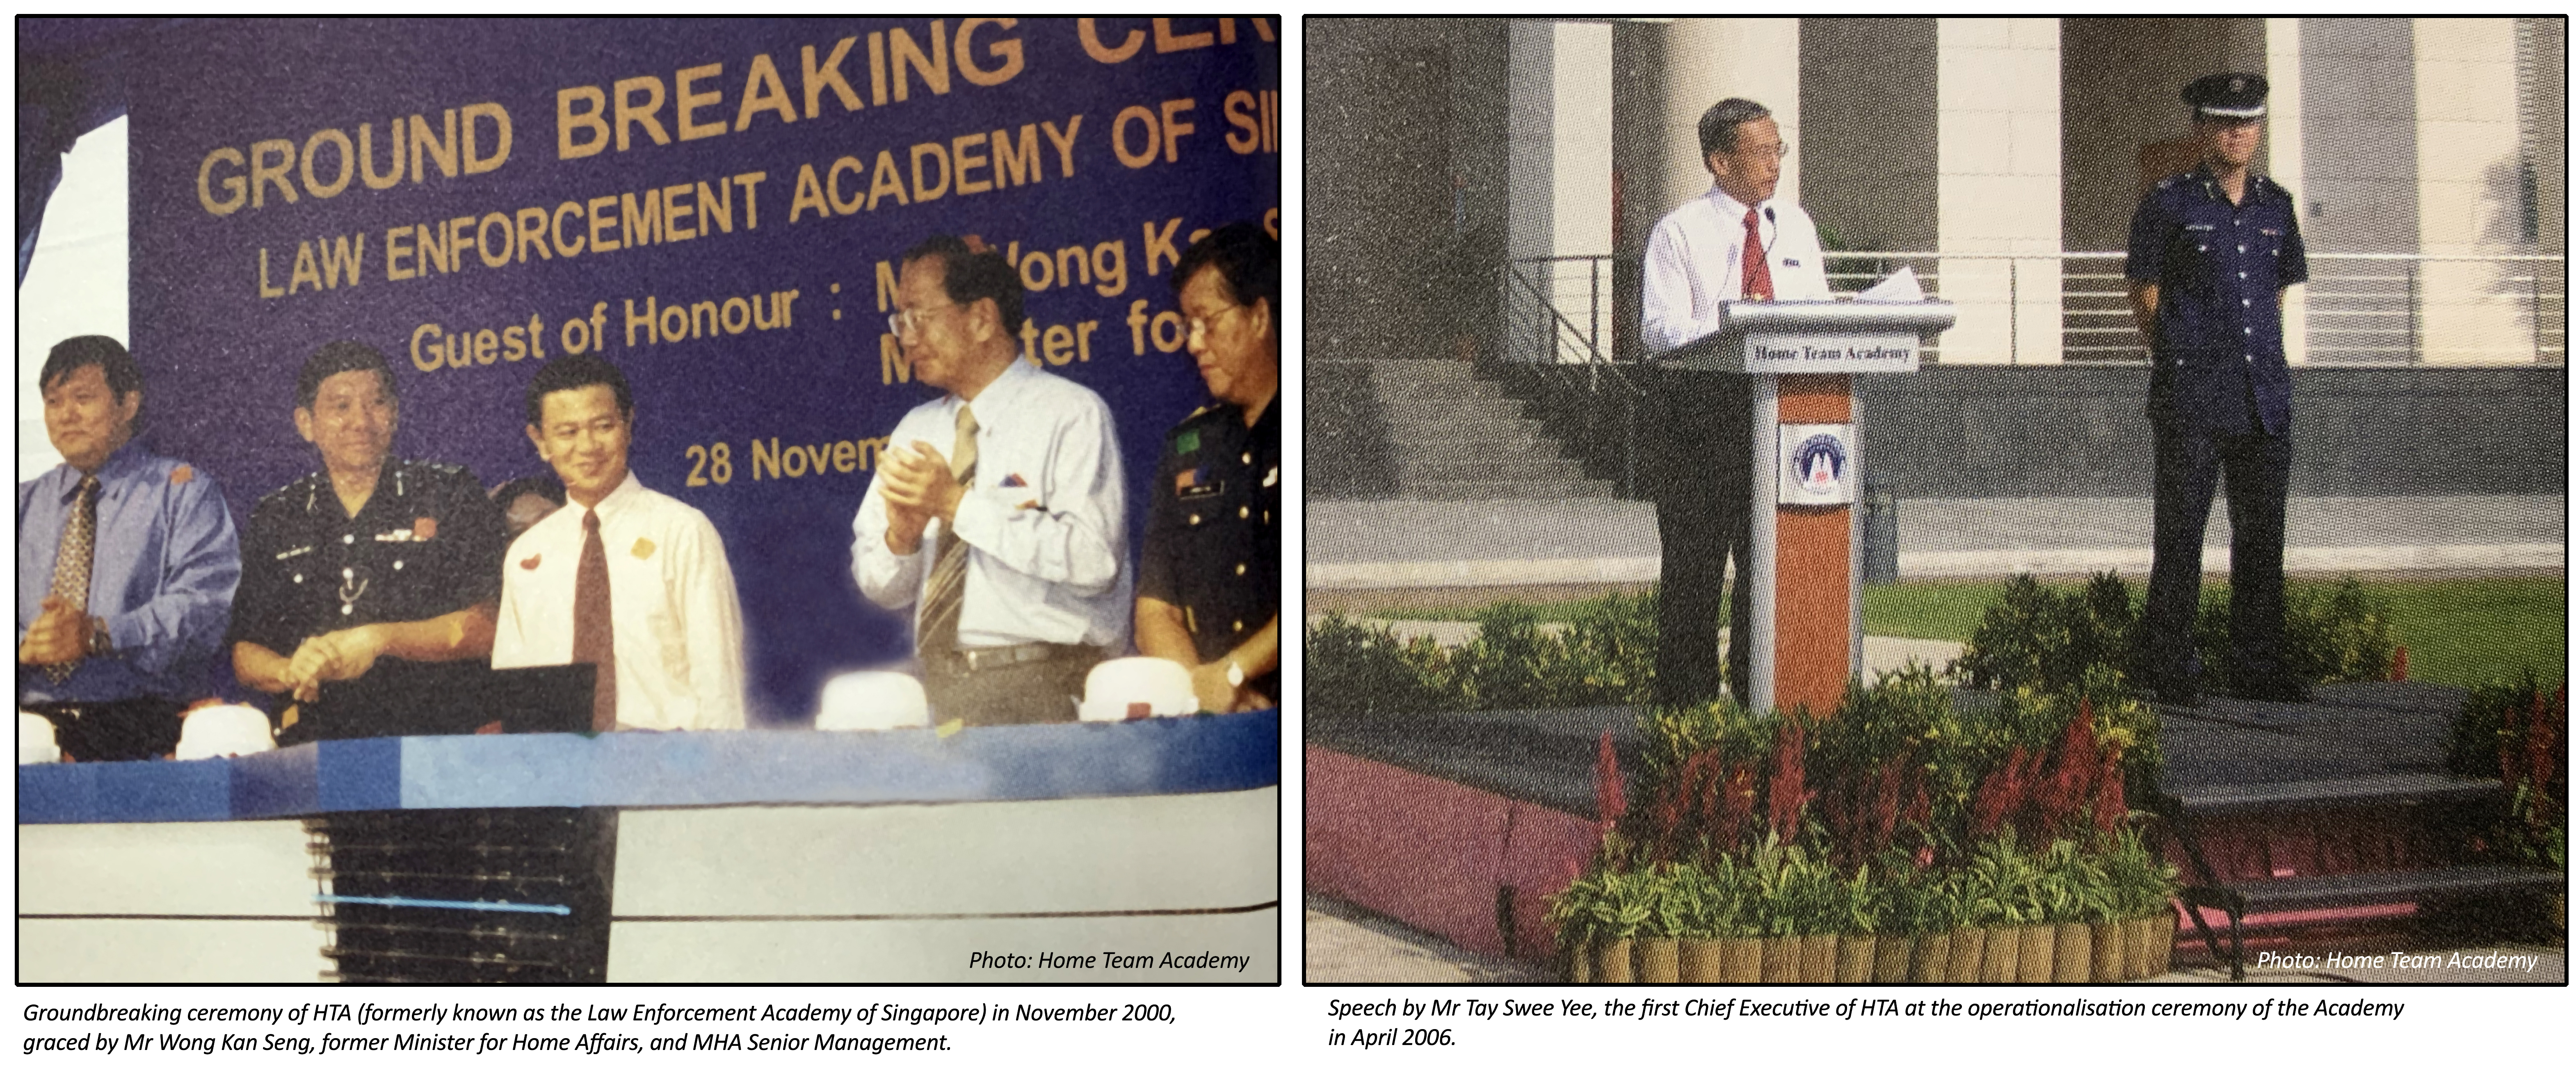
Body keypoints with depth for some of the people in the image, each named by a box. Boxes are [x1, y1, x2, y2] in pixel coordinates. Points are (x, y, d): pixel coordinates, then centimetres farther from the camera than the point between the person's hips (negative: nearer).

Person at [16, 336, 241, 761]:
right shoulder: (24, 505, 22)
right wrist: (24, 647, -11)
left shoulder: (183, 493, 9)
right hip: (33, 725, 3)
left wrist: (99, 634, -20)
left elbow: (206, 604, -7)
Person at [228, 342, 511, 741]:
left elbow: (487, 629, 3)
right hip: (311, 746, 2)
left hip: (435, 736, -1)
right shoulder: (275, 519, 18)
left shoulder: (449, 495, 11)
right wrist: (291, 673, -5)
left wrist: (381, 640, -6)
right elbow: (245, 652, 17)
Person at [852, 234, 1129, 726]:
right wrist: (900, 537, -4)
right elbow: (881, 589, 18)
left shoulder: (1071, 415, 0)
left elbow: (1094, 559, -15)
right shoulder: (916, 430, 18)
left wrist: (960, 504, -13)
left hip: (1047, 689, -5)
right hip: (937, 689, 5)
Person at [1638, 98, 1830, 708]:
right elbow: (1659, 329, -10)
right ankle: (1685, 708, 4)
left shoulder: (1796, 227, 16)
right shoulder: (1678, 233, 0)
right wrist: (1725, 325, -26)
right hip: (1700, 407, -4)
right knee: (1694, 566, -2)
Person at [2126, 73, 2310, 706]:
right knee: (2180, 535, -1)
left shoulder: (2276, 206, 13)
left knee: (2262, 534, 7)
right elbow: (2144, 297, 3)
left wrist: (2264, 357, 15)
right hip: (2191, 395, -4)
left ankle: (2261, 667, 15)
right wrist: (2177, 359, 4)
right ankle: (2168, 667, 8)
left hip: (2265, 393, 5)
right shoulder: (2168, 205, -1)